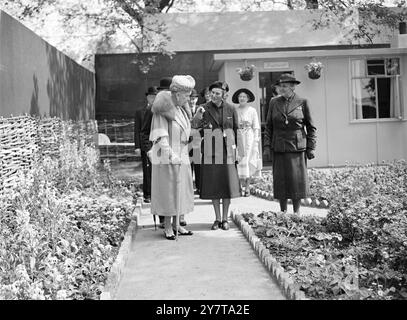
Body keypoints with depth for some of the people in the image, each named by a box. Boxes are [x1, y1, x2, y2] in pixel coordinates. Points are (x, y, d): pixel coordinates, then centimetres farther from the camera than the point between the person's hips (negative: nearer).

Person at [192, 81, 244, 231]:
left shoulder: (231, 109, 3)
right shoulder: (204, 109, 0)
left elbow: (237, 130, 6)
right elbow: (195, 126, -10)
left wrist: (238, 148, 2)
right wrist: (197, 117, -29)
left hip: (227, 150, 0)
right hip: (210, 150, 0)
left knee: (227, 183, 4)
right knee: (213, 184, 4)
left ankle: (225, 218, 16)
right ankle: (217, 218, 16)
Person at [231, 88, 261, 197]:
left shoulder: (252, 110, 5)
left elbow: (256, 127, 3)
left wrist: (256, 139, -4)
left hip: (249, 138, -1)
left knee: (248, 161, -1)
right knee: (240, 161, -2)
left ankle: (247, 187, 4)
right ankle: (242, 186, 4)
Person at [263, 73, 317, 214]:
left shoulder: (302, 102, 2)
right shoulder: (274, 102, 8)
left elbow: (311, 127, 5)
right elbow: (268, 126, 10)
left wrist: (311, 147, 0)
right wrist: (267, 146, 3)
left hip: (297, 148, -2)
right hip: (279, 148, 2)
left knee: (297, 180, 0)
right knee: (280, 180, 3)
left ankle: (296, 212, 10)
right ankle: (283, 212, 14)